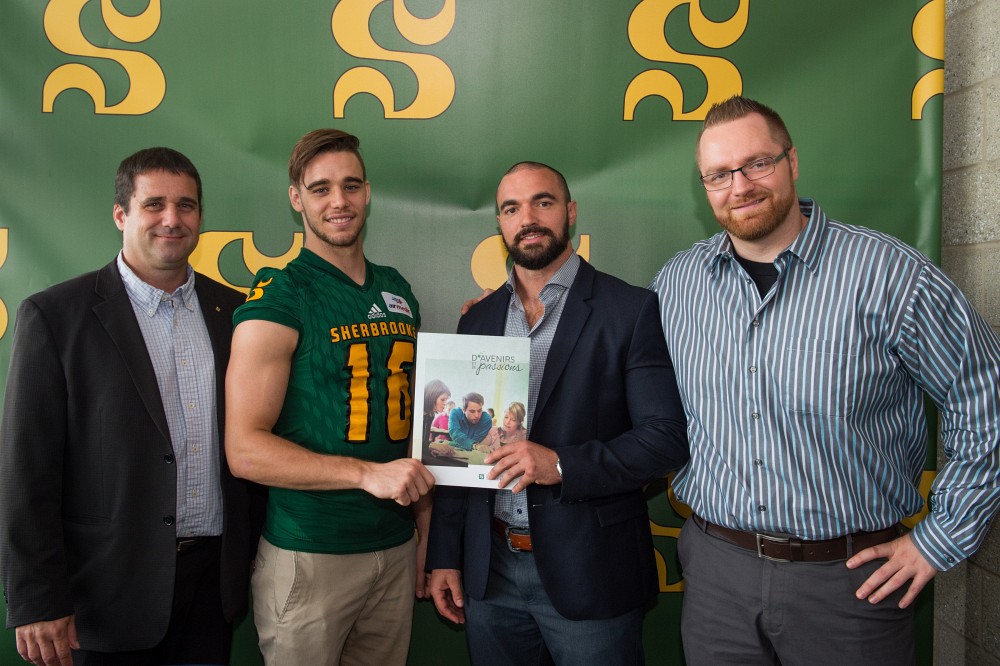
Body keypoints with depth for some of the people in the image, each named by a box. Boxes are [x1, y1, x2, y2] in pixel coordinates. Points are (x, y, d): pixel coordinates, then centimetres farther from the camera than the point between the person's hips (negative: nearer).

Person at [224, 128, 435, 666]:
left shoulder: (398, 292, 8)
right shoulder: (277, 299, -10)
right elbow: (245, 450, -15)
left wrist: (428, 528, 10)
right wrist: (367, 474, -22)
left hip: (396, 549, 6)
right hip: (308, 555, -5)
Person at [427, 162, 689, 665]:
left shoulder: (631, 311, -7)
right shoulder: (478, 319, 7)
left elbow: (666, 437, -11)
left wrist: (563, 465, -22)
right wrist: (444, 556, 8)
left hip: (588, 573, -4)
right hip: (489, 570, 4)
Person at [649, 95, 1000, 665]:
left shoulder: (890, 274, -12)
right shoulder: (677, 282, 0)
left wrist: (938, 542, -4)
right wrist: (694, 493, 6)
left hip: (851, 576, -2)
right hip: (716, 569, 3)